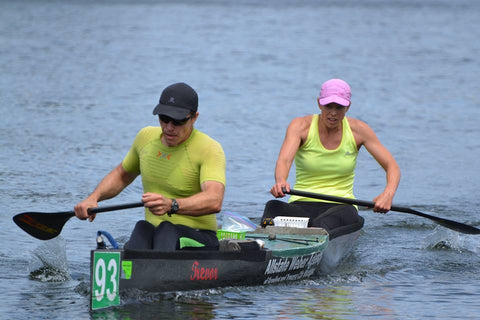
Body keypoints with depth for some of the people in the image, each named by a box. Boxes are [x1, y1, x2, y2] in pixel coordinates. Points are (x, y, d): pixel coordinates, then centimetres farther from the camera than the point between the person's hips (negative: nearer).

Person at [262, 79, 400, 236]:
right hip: (302, 205, -1)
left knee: (322, 224, -40)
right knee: (273, 207, -39)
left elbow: (392, 167, 4)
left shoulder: (357, 130, 4)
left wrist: (388, 193, -19)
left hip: (340, 207, 1)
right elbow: (284, 160, -18)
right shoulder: (301, 126, 0)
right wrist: (280, 181, -43)